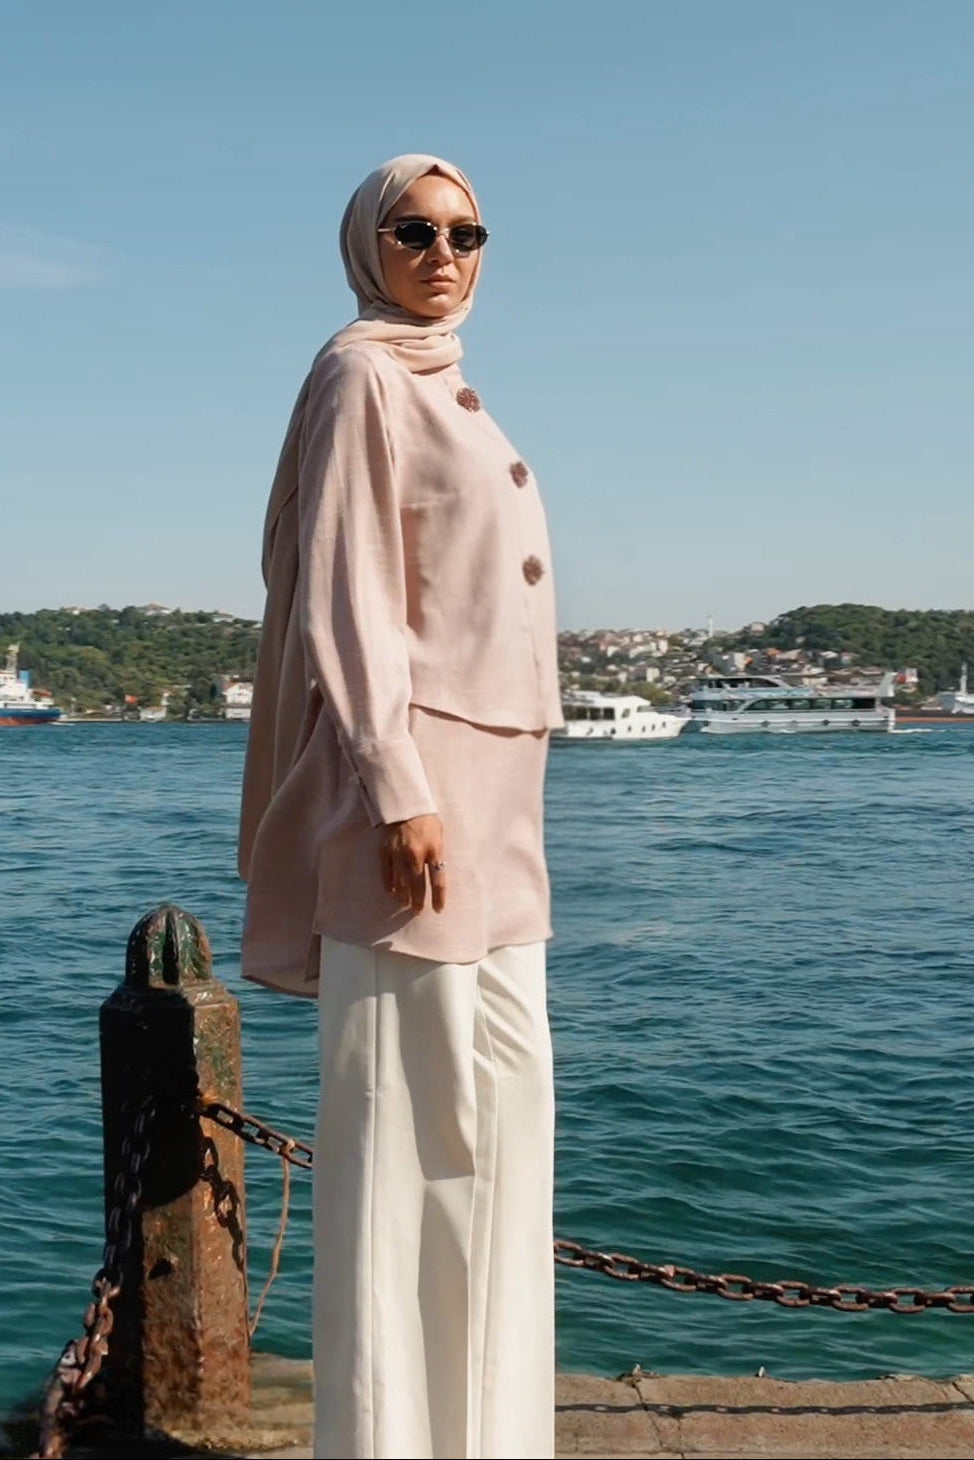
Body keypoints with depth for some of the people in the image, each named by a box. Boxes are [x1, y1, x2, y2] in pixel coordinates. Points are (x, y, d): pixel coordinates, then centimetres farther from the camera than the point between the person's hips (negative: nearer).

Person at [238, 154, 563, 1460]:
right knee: (407, 1098, -5)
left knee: (503, 1092, 13)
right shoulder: (362, 376, -6)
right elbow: (341, 599, -15)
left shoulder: (442, 388, 20)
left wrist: (488, 797, 20)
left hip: (487, 785, 10)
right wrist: (399, 793, -22)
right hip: (412, 775, -10)